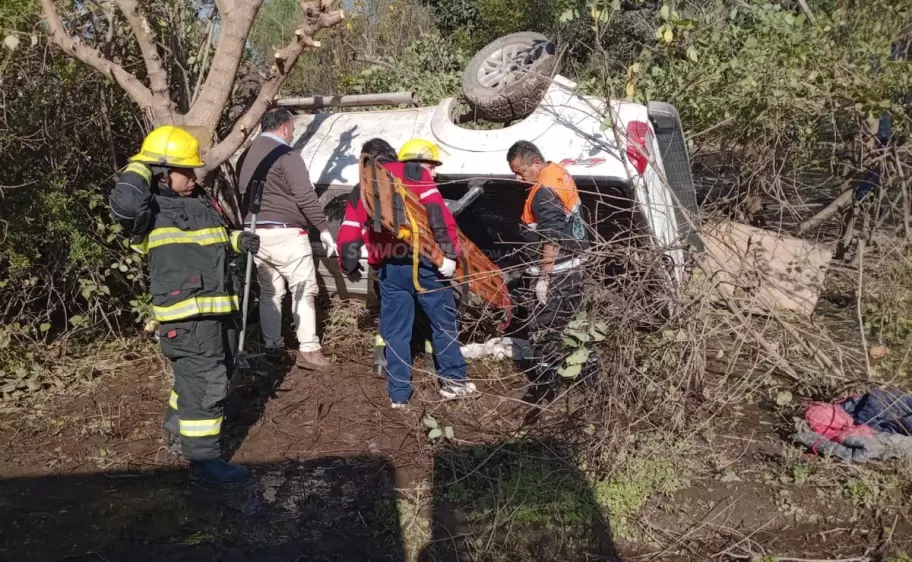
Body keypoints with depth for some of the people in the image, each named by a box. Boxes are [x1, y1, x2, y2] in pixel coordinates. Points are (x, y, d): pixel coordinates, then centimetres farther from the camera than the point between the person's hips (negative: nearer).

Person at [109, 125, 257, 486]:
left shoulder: (202, 200, 14)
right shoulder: (151, 210, -12)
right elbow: (124, 202, -36)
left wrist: (237, 240, 8)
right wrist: (140, 169, -18)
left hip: (218, 308, 9)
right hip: (187, 316, -9)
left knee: (215, 375, 23)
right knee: (205, 382, -8)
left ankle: (178, 421, 46)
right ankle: (202, 459, 3)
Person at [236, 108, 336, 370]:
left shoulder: (246, 156, 16)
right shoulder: (285, 154, -10)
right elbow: (306, 196, -15)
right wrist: (324, 229, -10)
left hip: (254, 233, 8)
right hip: (284, 233, -8)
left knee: (269, 293, 14)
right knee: (304, 290, 0)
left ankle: (272, 347, 18)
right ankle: (308, 350, -1)